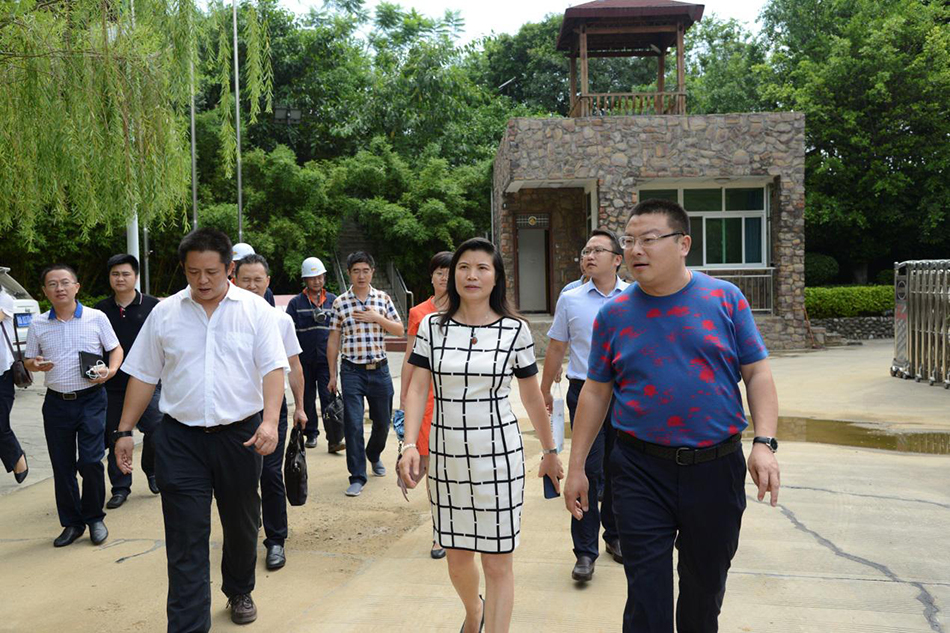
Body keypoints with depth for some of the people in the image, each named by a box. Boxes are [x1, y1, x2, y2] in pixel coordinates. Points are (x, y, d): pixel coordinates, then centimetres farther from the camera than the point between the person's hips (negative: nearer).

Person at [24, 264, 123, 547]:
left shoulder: (96, 318, -1)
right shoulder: (38, 325, 6)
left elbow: (116, 349, 7)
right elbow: (29, 360, 13)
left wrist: (110, 370, -13)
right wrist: (35, 365, -11)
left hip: (91, 399, -3)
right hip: (56, 403, 3)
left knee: (91, 462, -7)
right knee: (62, 466, 8)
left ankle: (94, 518, 14)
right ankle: (72, 523, 22)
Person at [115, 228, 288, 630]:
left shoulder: (256, 310, -1)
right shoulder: (165, 313, 5)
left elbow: (273, 368, -8)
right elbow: (143, 375, 9)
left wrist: (270, 421, -21)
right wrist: (124, 431, 6)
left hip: (239, 435, 0)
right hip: (180, 439, 0)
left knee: (242, 525, 16)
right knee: (185, 539, 0)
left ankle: (239, 592, 40)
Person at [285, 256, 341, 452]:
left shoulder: (333, 300, 9)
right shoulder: (296, 302, 3)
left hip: (326, 358, 0)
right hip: (304, 359, 0)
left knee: (328, 398, -8)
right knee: (307, 398, 11)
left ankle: (334, 440, -9)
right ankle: (311, 434, 26)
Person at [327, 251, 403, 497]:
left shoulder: (383, 299, 5)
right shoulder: (340, 303, 0)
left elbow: (399, 330, 5)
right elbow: (333, 340, 4)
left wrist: (378, 318, -11)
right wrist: (332, 375, 3)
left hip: (380, 370, 2)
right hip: (352, 371, -2)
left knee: (383, 421, 13)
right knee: (353, 425, -5)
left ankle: (374, 455, 43)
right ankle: (357, 477, 4)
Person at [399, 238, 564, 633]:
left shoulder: (515, 330, -2)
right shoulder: (432, 327, 1)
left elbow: (532, 396, 6)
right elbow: (417, 389, -2)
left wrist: (550, 451, 12)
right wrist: (409, 445, -15)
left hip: (499, 453, -2)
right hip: (445, 454, 2)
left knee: (497, 561, 1)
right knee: (456, 556, 16)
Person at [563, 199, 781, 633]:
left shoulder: (725, 299, -2)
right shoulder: (614, 314, 0)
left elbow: (757, 373, 0)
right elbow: (596, 392, 4)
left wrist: (764, 443, -12)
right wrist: (576, 466, 3)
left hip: (716, 468, 1)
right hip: (641, 471, 0)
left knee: (705, 585, 17)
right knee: (647, 594, 2)